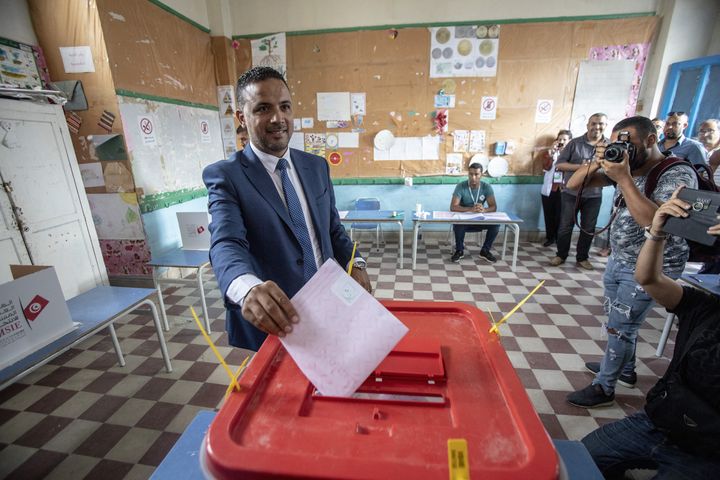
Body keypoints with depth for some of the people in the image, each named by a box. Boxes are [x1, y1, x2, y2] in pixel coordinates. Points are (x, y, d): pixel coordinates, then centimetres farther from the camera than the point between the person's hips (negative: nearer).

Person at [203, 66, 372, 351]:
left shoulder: (316, 166, 5)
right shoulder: (225, 175, -10)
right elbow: (226, 243, -25)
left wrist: (355, 263, -8)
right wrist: (248, 288, -46)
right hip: (272, 322, -4)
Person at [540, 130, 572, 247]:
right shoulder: (549, 152, 9)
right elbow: (546, 167, -10)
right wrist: (552, 152, -14)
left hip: (563, 190, -2)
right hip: (549, 190, 2)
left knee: (560, 216, -1)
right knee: (549, 215, 6)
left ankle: (559, 239, 13)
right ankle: (550, 238, 20)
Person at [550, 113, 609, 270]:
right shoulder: (575, 143, -1)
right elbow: (559, 164, -4)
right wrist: (579, 167, -17)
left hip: (594, 195, 2)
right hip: (571, 193, -1)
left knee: (588, 228, 10)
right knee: (565, 226, 5)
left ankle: (582, 257, 24)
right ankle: (561, 255, 20)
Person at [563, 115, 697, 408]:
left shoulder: (679, 174, -18)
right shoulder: (623, 166, 1)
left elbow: (653, 220, -33)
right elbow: (573, 184, 1)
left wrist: (624, 178, -31)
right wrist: (598, 163, -17)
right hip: (618, 258, 7)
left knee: (619, 327, -1)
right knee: (620, 321, 19)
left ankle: (604, 387, 15)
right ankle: (625, 370, 40)